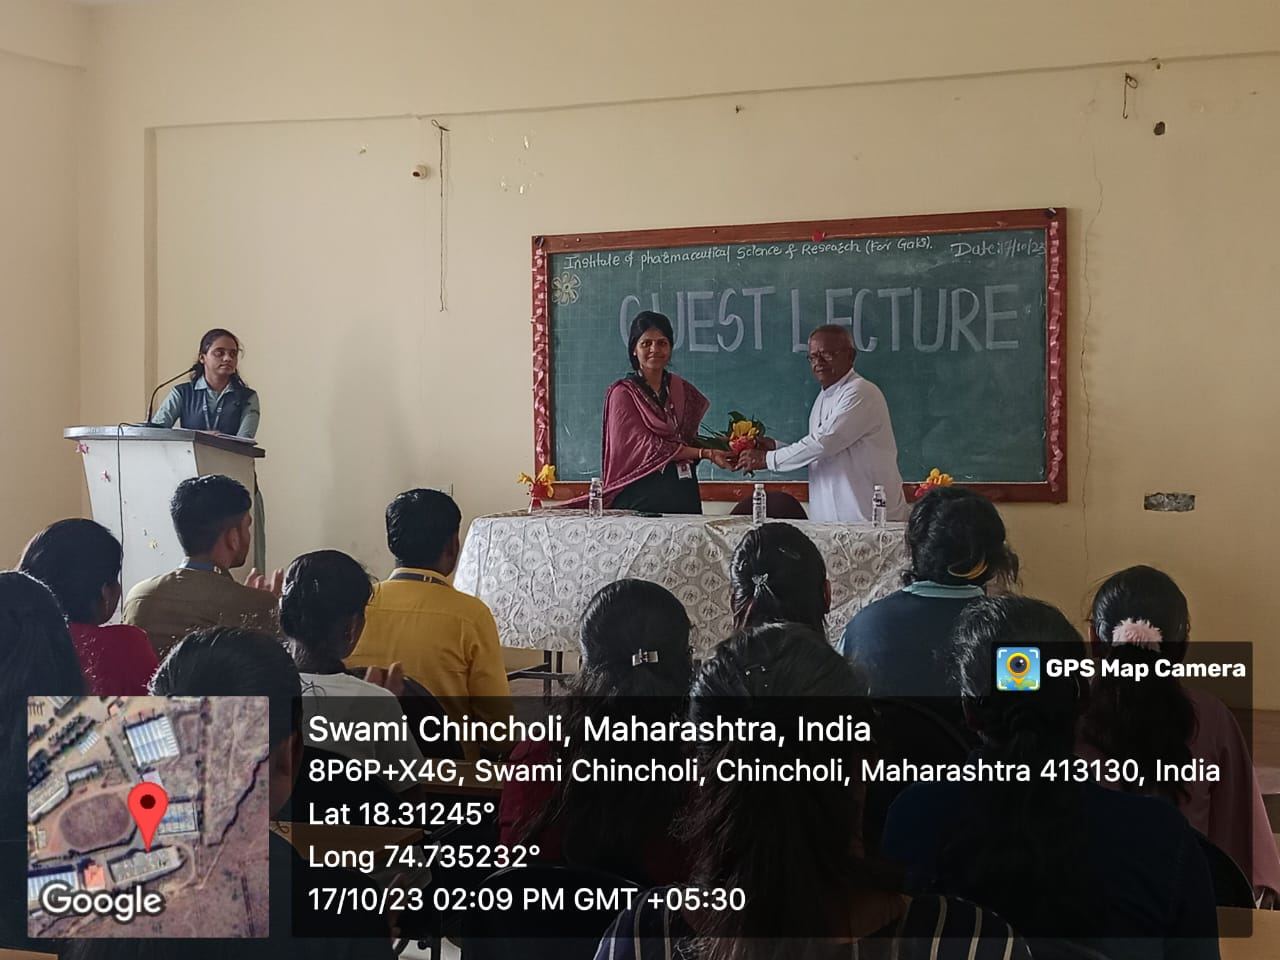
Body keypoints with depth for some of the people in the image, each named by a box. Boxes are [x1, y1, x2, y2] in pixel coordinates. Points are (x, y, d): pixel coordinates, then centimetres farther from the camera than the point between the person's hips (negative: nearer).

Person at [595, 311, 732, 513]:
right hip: (641, 494, -4)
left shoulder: (684, 391, 12)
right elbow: (646, 445, -11)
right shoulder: (623, 393, -3)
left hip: (683, 491, 4)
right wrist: (706, 453, -15)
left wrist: (720, 446, -2)